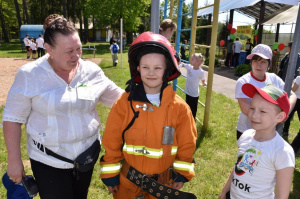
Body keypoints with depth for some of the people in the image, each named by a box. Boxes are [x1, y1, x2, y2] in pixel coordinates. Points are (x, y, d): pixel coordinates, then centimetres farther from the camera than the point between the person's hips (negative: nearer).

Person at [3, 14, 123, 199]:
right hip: (49, 161, -3)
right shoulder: (29, 75, -14)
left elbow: (119, 97, 3)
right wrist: (14, 160, -7)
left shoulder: (93, 71, -7)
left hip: (88, 154, 3)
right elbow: (13, 118, -8)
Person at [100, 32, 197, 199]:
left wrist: (182, 174, 1)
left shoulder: (179, 107, -13)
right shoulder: (124, 103, -13)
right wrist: (110, 175, -2)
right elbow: (112, 143, -6)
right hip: (128, 180, 1)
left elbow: (186, 144, -3)